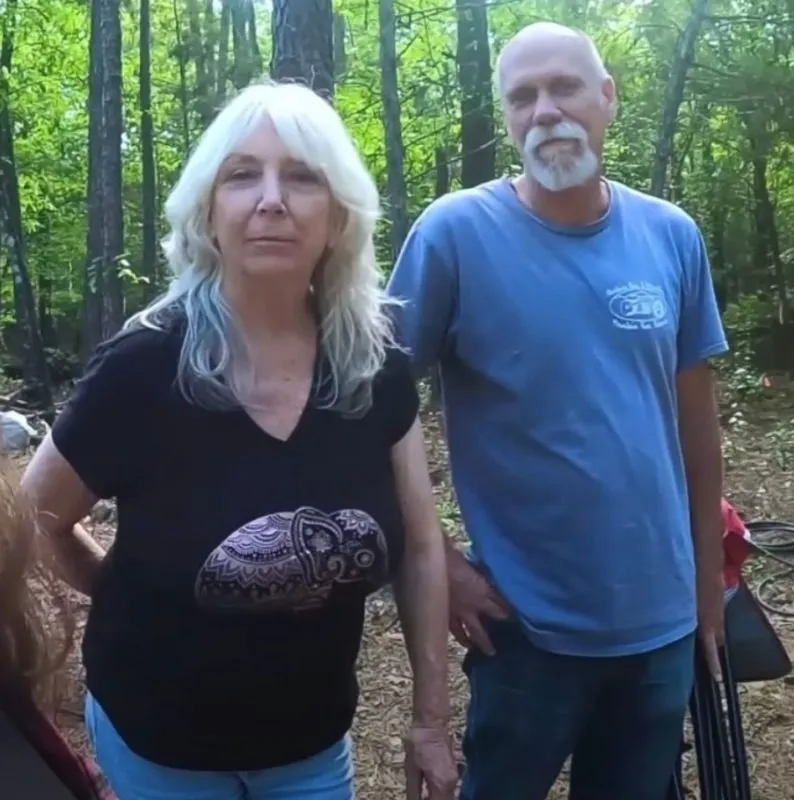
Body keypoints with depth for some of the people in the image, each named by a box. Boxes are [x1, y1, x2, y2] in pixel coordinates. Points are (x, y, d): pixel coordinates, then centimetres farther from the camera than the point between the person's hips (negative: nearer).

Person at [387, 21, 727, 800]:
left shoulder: (672, 236, -1)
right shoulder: (456, 232, -13)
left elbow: (695, 414, 6)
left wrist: (708, 571, 10)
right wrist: (436, 565, -11)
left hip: (663, 618, 4)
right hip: (531, 623, -3)